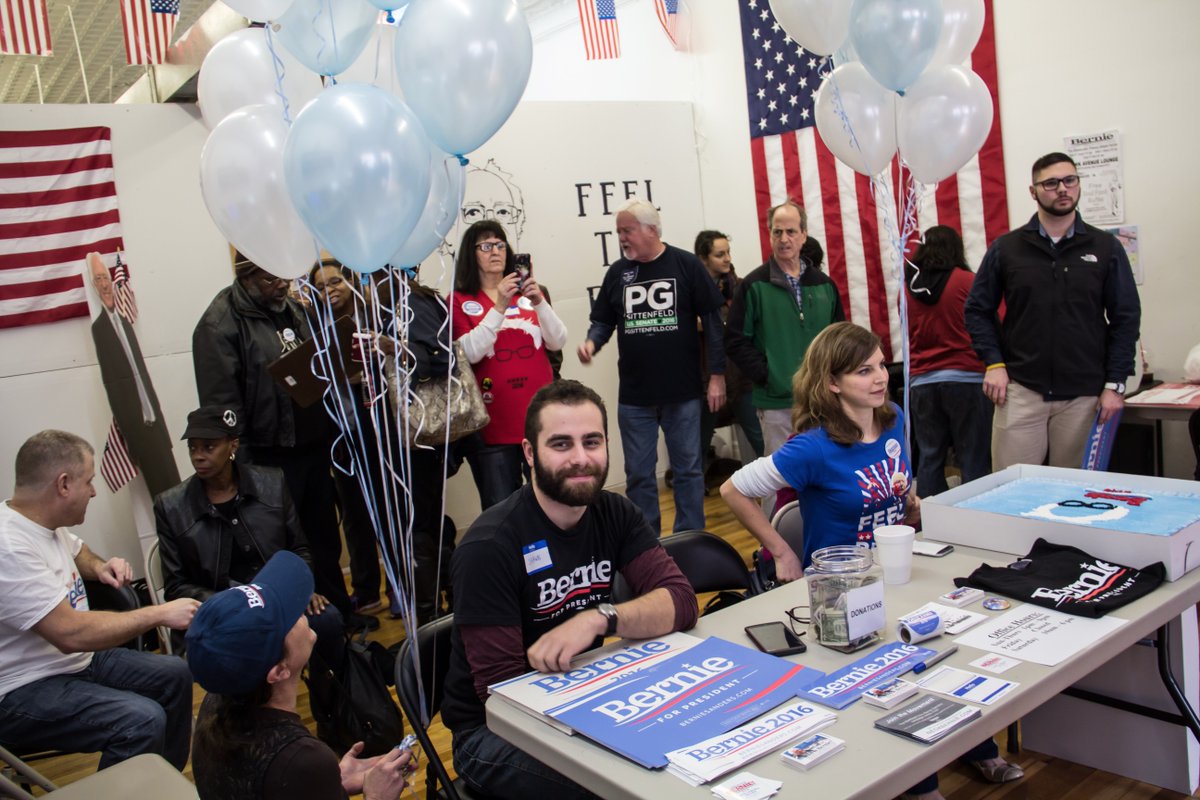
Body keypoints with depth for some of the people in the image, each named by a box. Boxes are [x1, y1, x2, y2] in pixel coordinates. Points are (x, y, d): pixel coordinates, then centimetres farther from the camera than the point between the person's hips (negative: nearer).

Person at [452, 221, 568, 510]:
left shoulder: (528, 293, 11)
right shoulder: (460, 301, 1)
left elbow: (558, 342, 2)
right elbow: (470, 353, -13)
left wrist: (539, 302, -13)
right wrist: (499, 307, -20)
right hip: (494, 422, -3)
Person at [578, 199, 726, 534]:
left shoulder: (687, 265, -5)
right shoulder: (618, 272, 5)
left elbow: (713, 321, -3)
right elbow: (603, 321, 11)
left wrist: (717, 375, -5)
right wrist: (591, 342, -11)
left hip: (684, 393, -3)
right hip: (633, 396, 3)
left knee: (688, 470, 9)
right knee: (639, 475, 11)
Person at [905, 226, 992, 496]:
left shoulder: (909, 287, 6)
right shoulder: (967, 281, -5)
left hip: (922, 382, 4)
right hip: (966, 378, -4)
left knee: (929, 457, 8)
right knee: (973, 459, 0)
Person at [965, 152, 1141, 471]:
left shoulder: (1106, 248, 5)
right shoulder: (1006, 248, 5)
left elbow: (1126, 318, 6)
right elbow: (977, 309, 9)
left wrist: (1115, 383, -1)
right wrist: (993, 363, -3)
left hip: (1084, 394, 1)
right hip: (1020, 389, 0)